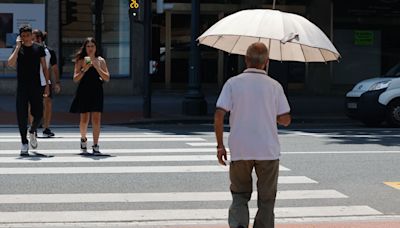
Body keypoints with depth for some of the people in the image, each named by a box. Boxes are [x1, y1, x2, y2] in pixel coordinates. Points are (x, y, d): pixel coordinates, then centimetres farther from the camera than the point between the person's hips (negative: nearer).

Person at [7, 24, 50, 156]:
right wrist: (18, 46, -14)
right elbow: (10, 63, -15)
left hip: (36, 87, 1)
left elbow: (44, 67, 9)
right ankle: (24, 143, 6)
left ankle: (32, 132, 28)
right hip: (22, 87, -1)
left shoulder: (39, 49, 5)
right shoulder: (18, 49, 2)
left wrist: (47, 84, 3)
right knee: (22, 116, -3)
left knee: (38, 114, -3)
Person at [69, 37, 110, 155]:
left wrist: (97, 68, -12)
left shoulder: (101, 61, 6)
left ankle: (95, 146, -2)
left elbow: (107, 78, 0)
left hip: (96, 92, 0)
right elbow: (75, 78, -2)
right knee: (84, 119, 1)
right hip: (84, 91, 0)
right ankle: (83, 139, 30)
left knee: (96, 119, -6)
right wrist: (84, 69, -16)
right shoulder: (81, 61, 4)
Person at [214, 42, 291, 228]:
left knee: (239, 195, 13)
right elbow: (285, 120, 1)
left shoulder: (233, 83, -2)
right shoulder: (274, 86, -1)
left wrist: (220, 145, 0)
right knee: (266, 199, 11)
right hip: (268, 150, 0)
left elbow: (219, 116, -8)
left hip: (239, 151, 0)